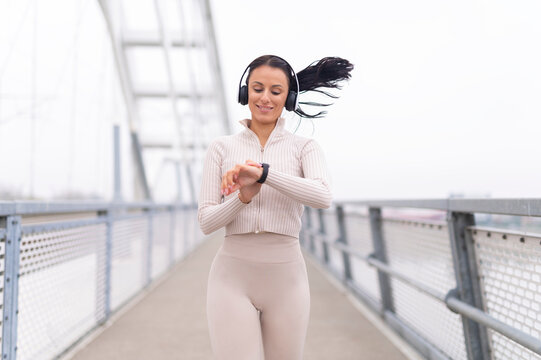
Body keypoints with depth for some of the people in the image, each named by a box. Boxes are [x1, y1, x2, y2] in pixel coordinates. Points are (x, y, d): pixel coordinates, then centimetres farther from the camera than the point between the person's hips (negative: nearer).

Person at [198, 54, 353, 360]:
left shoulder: (305, 147, 4)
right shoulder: (222, 147, 6)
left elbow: (323, 197, -16)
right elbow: (206, 222, 1)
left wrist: (263, 172, -26)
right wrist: (243, 196, -18)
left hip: (286, 277, 1)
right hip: (233, 276, 0)